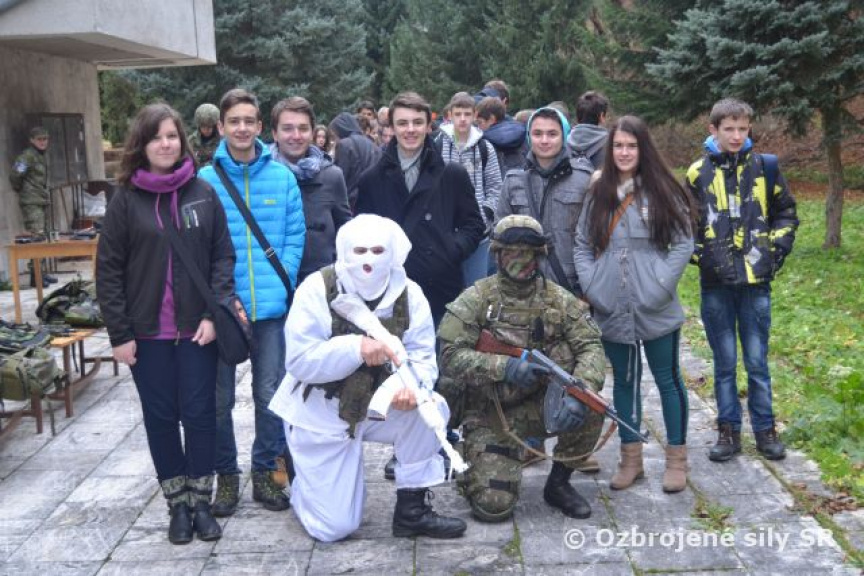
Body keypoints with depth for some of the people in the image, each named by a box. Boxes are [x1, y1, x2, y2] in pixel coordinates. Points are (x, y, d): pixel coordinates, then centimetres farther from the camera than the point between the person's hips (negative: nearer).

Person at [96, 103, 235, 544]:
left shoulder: (203, 192, 1)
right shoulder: (126, 200, -2)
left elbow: (223, 256, 1)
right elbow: (108, 271, -2)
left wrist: (214, 312, -10)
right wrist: (119, 333, -6)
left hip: (197, 327, 0)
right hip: (147, 332, 0)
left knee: (200, 413, 6)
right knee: (161, 417, 8)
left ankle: (201, 501, 20)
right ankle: (177, 505, 22)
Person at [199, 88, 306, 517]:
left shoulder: (282, 177, 3)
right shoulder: (205, 180, -1)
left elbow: (295, 236, 3)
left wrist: (279, 285, -8)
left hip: (271, 306, 1)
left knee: (270, 394, 10)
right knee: (219, 397, 7)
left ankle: (265, 471, 26)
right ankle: (226, 475, 24)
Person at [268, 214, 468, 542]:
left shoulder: (409, 294, -9)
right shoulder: (318, 289, -19)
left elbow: (422, 356, -14)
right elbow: (300, 361, -26)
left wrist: (412, 386, -37)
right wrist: (356, 347, -40)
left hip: (376, 405, 4)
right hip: (320, 413, -3)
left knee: (430, 409, -26)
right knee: (334, 527, -5)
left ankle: (411, 510, -7)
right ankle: (303, 483, 31)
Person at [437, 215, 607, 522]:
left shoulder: (559, 300, -2)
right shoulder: (476, 299, -9)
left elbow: (591, 347, -11)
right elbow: (451, 355, -18)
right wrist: (505, 367, -31)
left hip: (540, 406, 3)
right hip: (490, 415, -3)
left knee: (589, 412, -26)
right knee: (494, 505, -16)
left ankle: (559, 483, 0)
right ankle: (473, 463, 21)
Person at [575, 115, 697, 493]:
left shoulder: (662, 192, -2)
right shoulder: (599, 194, 8)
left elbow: (684, 242, -3)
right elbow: (582, 244, 11)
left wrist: (660, 285, -12)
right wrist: (591, 284, -2)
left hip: (656, 309, -3)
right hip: (612, 309, 4)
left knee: (667, 378, 7)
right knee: (623, 380, 13)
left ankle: (676, 458, 20)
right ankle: (631, 457, 26)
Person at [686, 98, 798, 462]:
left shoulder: (764, 167, 2)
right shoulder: (699, 173, 1)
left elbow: (786, 212, 12)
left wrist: (777, 249, 2)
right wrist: (698, 254, -1)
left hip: (756, 282, 0)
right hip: (716, 284, 0)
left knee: (757, 361, 7)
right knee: (725, 362, 8)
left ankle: (764, 429, 20)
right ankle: (729, 430, 18)